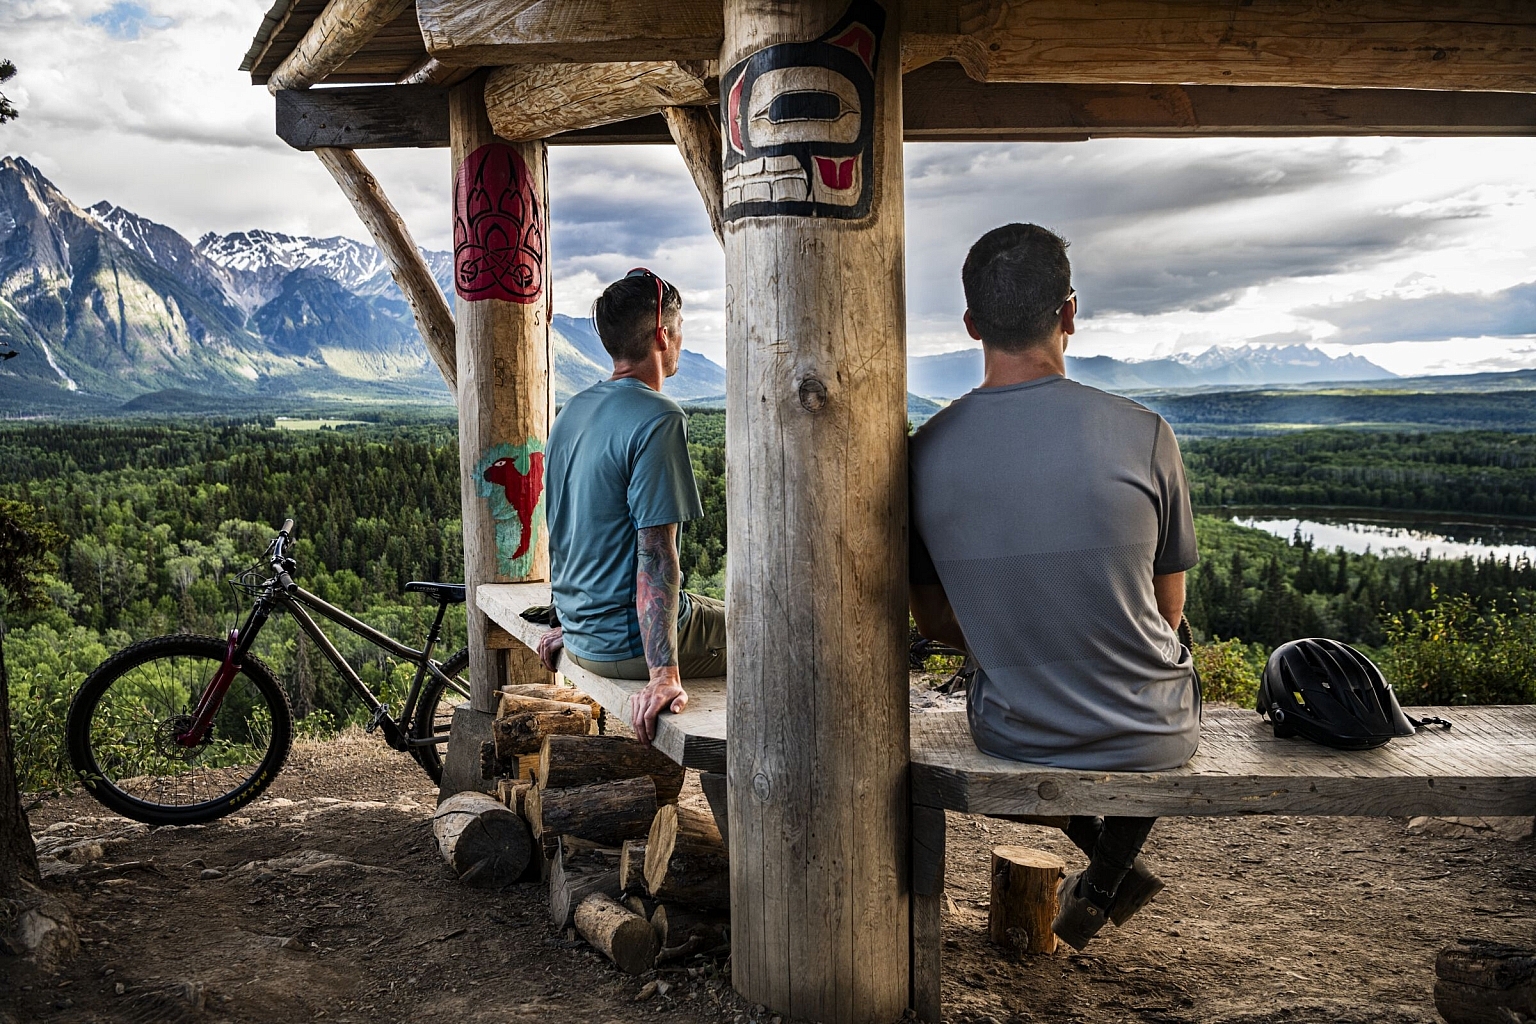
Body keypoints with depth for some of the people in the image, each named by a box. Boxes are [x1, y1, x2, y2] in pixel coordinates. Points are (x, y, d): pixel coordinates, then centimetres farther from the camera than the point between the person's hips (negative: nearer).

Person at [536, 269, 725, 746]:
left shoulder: (572, 411, 8)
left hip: (582, 637, 9)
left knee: (717, 612, 32)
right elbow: (655, 551, -26)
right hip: (631, 643, -9)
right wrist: (664, 675, -28)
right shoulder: (658, 419, -19)